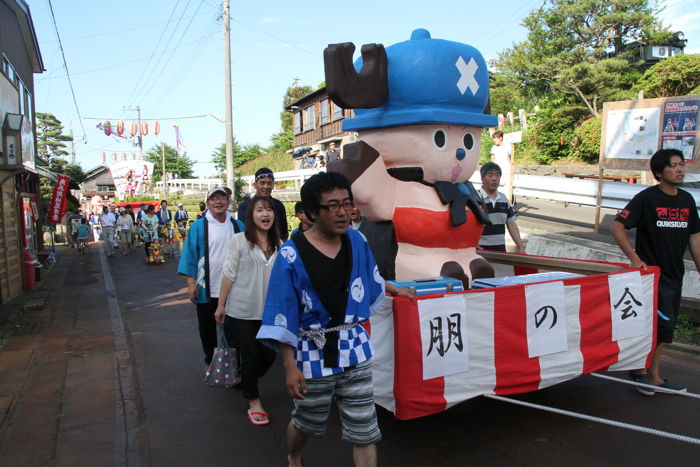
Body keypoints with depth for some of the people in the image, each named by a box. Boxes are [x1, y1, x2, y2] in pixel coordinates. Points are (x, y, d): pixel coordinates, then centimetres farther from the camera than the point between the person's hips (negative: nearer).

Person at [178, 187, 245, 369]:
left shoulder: (238, 226, 4)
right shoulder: (198, 226, -2)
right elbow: (189, 255, -3)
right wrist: (191, 283, -10)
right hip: (207, 290, -1)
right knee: (207, 329, 12)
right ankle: (210, 361, 31)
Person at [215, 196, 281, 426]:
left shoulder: (278, 244, 4)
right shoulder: (239, 240, -7)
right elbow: (229, 275, -5)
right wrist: (221, 305, -3)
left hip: (267, 311, 4)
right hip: (241, 311, -4)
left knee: (268, 355, 7)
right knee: (250, 357, 3)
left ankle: (246, 383, 37)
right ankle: (253, 402, 23)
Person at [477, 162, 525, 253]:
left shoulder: (504, 199, 12)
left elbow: (511, 225, 14)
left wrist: (521, 248, 8)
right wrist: (478, 249, -20)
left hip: (501, 250, 6)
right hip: (480, 250, -6)